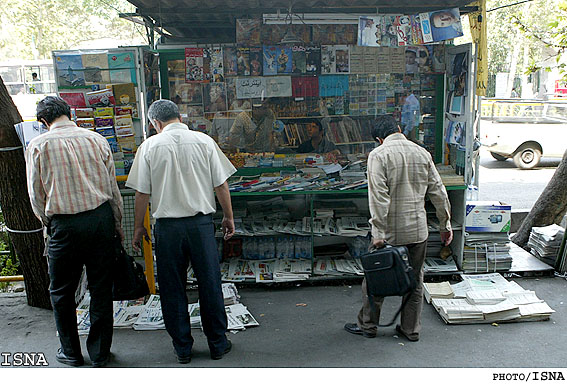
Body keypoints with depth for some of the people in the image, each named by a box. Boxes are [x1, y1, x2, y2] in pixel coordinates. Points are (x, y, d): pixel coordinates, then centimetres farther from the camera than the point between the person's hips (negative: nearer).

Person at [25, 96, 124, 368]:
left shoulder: (38, 145, -2)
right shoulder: (96, 139, 3)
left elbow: (36, 194, 2)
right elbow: (112, 188, 5)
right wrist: (117, 225, 15)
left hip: (64, 225, -2)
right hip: (101, 217, 2)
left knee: (61, 292, 16)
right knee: (101, 289, 11)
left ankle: (71, 352, 28)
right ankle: (100, 353, 23)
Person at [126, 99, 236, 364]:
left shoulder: (150, 146, -2)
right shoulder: (204, 141, 0)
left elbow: (142, 192, -1)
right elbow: (220, 185, 1)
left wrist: (138, 227, 10)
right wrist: (228, 217, 11)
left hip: (167, 225, 0)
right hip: (201, 222, 1)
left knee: (172, 289, 12)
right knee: (210, 284, 11)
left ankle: (182, 349, 23)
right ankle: (218, 344, 23)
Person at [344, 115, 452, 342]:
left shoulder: (378, 155, -11)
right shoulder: (422, 153, 4)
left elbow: (378, 197, -20)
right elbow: (438, 192, 6)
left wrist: (378, 233, -19)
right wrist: (445, 224, 14)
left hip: (391, 231, -4)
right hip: (418, 230, 5)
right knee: (415, 280, 15)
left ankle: (367, 325, 25)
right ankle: (411, 329, 25)